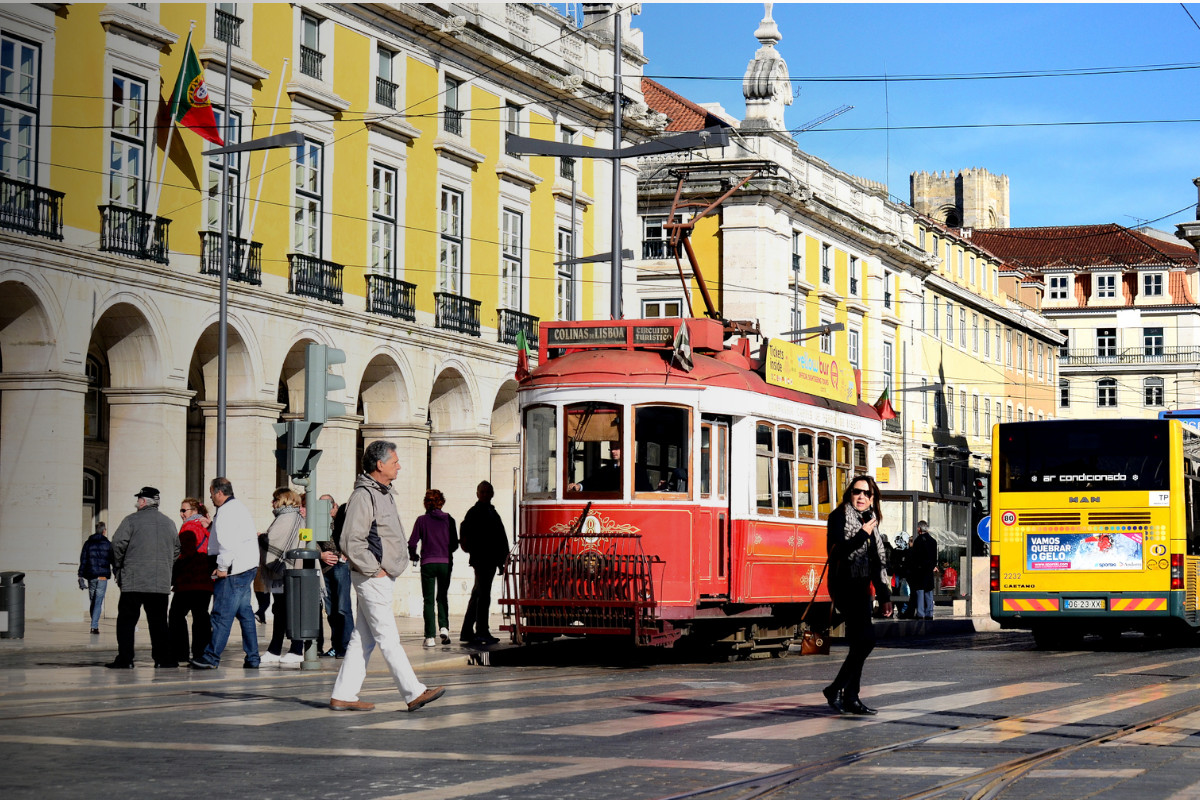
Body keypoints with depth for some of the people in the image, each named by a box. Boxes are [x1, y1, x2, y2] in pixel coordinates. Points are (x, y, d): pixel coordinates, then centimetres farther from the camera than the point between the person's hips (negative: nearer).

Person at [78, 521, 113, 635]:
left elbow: (83, 560, 3)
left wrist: (81, 577, 2)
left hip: (90, 576, 3)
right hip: (103, 576, -3)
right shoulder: (108, 544, -1)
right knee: (98, 602, -4)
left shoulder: (88, 543, 6)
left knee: (92, 601, 14)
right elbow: (113, 561, 0)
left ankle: (94, 624, 19)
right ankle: (94, 626, -13)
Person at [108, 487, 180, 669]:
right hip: (161, 583, 4)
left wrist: (118, 568, 4)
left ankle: (125, 659, -5)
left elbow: (118, 544, -8)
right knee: (158, 621, 9)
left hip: (133, 580, -4)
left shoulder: (131, 520, -3)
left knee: (127, 620, 0)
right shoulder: (169, 523, 13)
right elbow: (176, 550, 17)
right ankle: (163, 658, 6)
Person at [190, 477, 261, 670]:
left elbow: (227, 542, -20)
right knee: (245, 612, 11)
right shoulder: (240, 507, 20)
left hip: (234, 571, -10)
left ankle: (212, 657, -7)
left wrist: (222, 567, -17)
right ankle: (252, 658, 11)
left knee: (222, 614, -8)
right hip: (248, 567, 10)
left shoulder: (227, 511, -12)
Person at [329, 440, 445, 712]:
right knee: (388, 639, -6)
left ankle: (343, 695, 13)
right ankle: (414, 693, -7)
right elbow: (351, 542, -21)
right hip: (372, 579, -10)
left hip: (383, 578, 10)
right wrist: (375, 569, -17)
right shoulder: (363, 496, -15)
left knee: (363, 639, 10)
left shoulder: (384, 493, 17)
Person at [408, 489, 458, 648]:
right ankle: (443, 627, -4)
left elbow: (412, 543, -4)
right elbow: (455, 544, 4)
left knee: (429, 600, 3)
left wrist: (413, 556, 16)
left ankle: (430, 636, -4)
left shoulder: (422, 520, -3)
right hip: (446, 563, 2)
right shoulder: (449, 520, 1)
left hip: (428, 563, -2)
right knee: (442, 597, 17)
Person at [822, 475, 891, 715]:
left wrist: (884, 596, 18)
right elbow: (838, 551, -18)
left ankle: (851, 697, 8)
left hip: (861, 587, 8)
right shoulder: (840, 517, -4)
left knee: (859, 643, 4)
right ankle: (836, 688, -10)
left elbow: (877, 562, 20)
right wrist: (863, 534, -17)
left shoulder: (870, 521, 18)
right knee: (866, 638, -17)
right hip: (845, 585, -8)